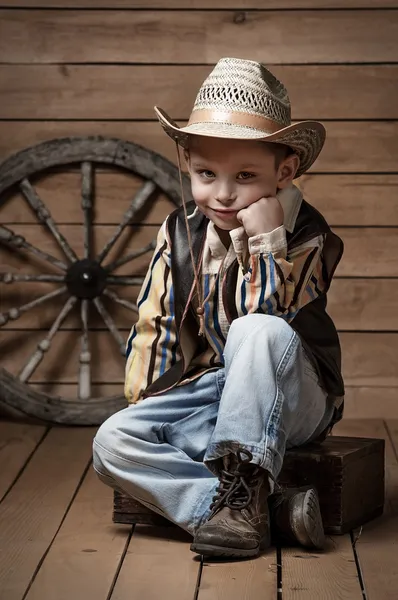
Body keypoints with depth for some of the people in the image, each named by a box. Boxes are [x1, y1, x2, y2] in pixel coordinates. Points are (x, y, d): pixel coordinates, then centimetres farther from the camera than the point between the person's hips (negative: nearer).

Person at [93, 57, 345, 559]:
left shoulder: (307, 236, -12)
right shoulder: (180, 233, 1)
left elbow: (266, 323, -24)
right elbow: (155, 326, 6)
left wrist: (267, 241, -28)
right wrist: (142, 404, 0)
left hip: (291, 403, -5)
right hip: (210, 392, 5)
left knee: (260, 332, -37)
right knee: (112, 442, -19)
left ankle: (244, 484, -30)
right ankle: (271, 511, -29)